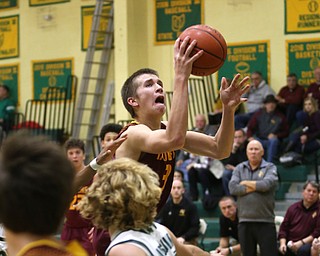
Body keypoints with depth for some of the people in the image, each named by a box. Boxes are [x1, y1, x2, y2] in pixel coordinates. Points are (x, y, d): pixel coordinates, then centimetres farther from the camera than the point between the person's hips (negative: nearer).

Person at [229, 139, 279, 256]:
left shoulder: (270, 168, 4)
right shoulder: (239, 168, 12)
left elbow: (267, 184, -15)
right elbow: (233, 188, -4)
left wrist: (246, 183, -2)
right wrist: (256, 187, -7)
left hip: (265, 221, -3)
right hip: (245, 221, 3)